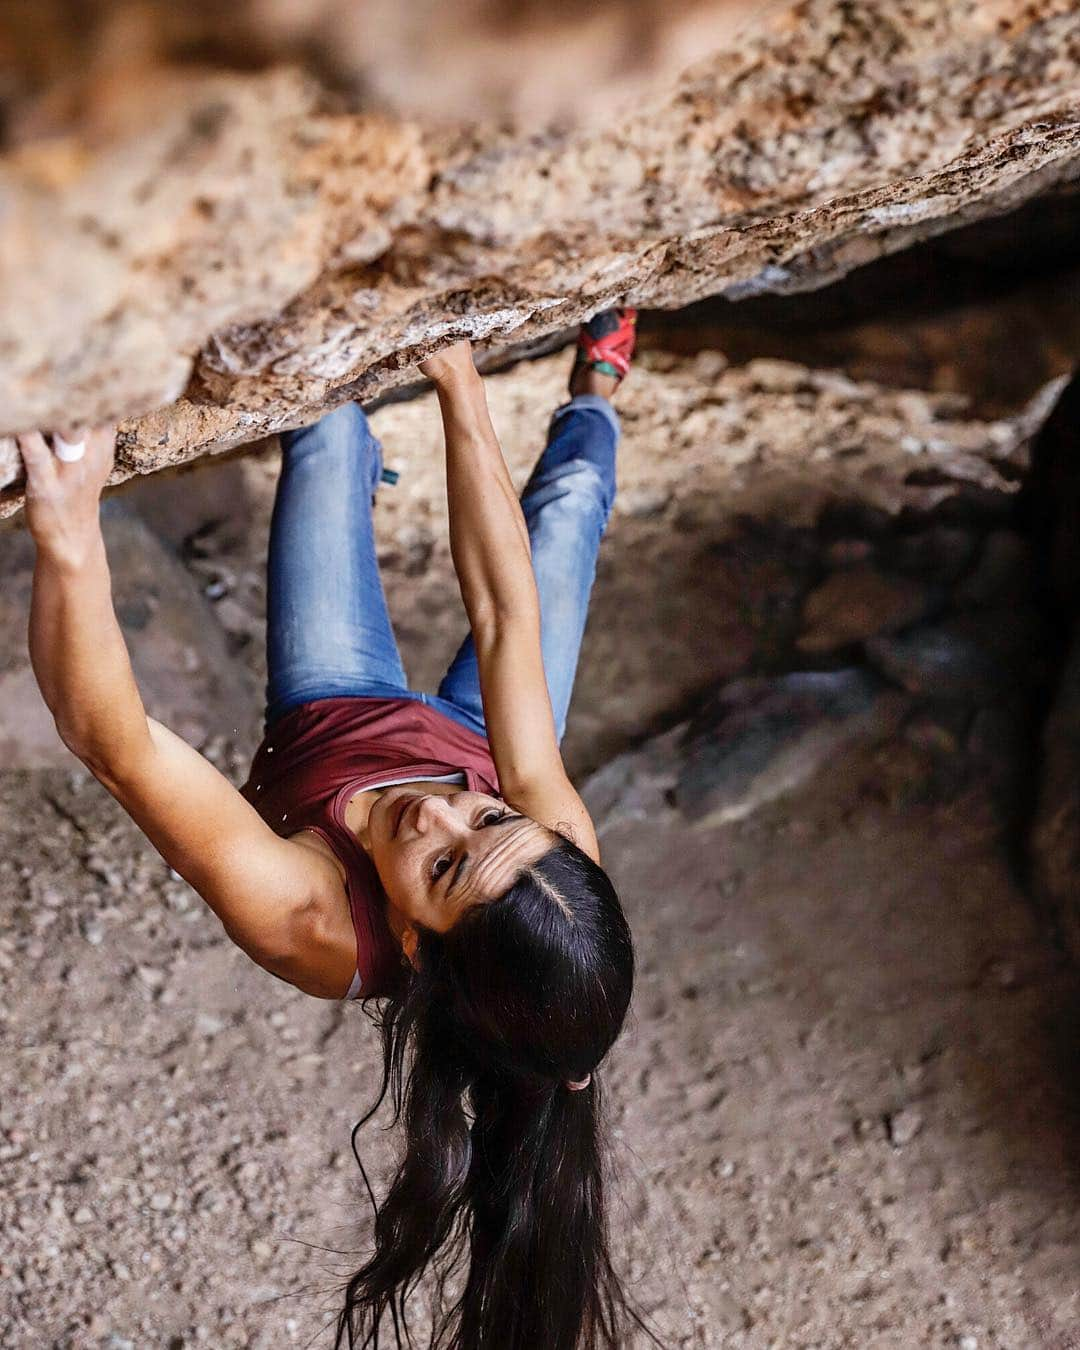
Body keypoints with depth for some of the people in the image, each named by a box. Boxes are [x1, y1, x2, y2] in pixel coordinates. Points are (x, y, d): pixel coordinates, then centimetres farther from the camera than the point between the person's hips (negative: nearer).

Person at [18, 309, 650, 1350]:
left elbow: (108, 736, -57)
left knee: (334, 434, 10)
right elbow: (506, 617, -43)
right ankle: (595, 393, 57)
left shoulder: (306, 922, -51)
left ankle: (357, 458, 51)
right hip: (462, 732, 1)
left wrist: (68, 538, -70)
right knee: (570, 493, 18)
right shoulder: (552, 836, -45)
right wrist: (459, 386, -39)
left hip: (328, 722, -1)